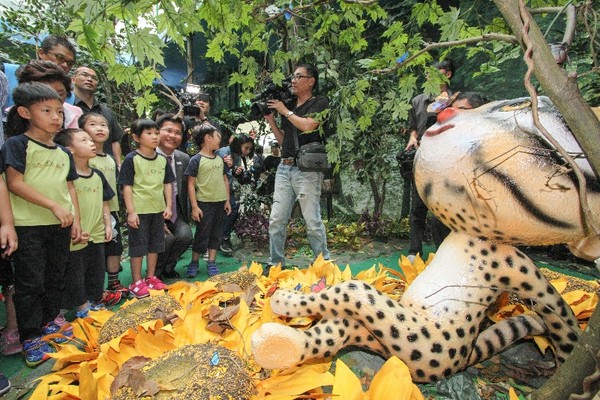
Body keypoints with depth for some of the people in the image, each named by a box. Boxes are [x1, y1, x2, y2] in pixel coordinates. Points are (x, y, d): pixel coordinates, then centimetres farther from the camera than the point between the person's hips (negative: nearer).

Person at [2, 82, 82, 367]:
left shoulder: (63, 153, 11)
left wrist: (75, 219, 7)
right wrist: (54, 206, -21)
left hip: (60, 226, 6)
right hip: (29, 226, -5)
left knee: (56, 278, 16)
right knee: (30, 283, 3)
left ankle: (50, 321, 34)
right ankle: (30, 337, 16)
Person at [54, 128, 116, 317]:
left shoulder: (98, 175, 7)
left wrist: (107, 225, 9)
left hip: (97, 236, 7)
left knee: (97, 273, 18)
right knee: (75, 277, 10)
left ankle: (95, 302, 34)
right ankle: (82, 308, 25)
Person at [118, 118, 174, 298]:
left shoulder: (162, 159, 5)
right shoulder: (132, 159, -9)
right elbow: (127, 187, -11)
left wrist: (168, 206, 3)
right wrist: (131, 211, -15)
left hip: (158, 210, 5)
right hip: (139, 210, -5)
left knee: (155, 244, 15)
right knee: (138, 246, 4)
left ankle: (151, 277, 30)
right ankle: (136, 282, 17)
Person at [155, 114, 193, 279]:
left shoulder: (184, 158, 3)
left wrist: (186, 214, 2)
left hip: (176, 212, 4)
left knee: (186, 235, -18)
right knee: (167, 238, -23)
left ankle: (168, 267, 11)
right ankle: (156, 270, 8)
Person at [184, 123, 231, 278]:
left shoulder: (220, 158, 9)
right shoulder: (196, 160, -8)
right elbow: (191, 184, -9)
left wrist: (227, 200, 9)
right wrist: (194, 206, -13)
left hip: (220, 202, 6)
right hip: (204, 202, -5)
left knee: (216, 234, 10)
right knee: (202, 234, 2)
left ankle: (211, 263, 21)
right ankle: (194, 263, 19)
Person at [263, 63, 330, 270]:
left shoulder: (319, 102, 4)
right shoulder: (290, 105, 22)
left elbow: (308, 125, -15)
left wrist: (285, 111, -3)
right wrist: (270, 120, 11)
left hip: (307, 169, -6)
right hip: (284, 168, 6)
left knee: (312, 221, -4)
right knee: (276, 220, 3)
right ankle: (275, 264, 14)